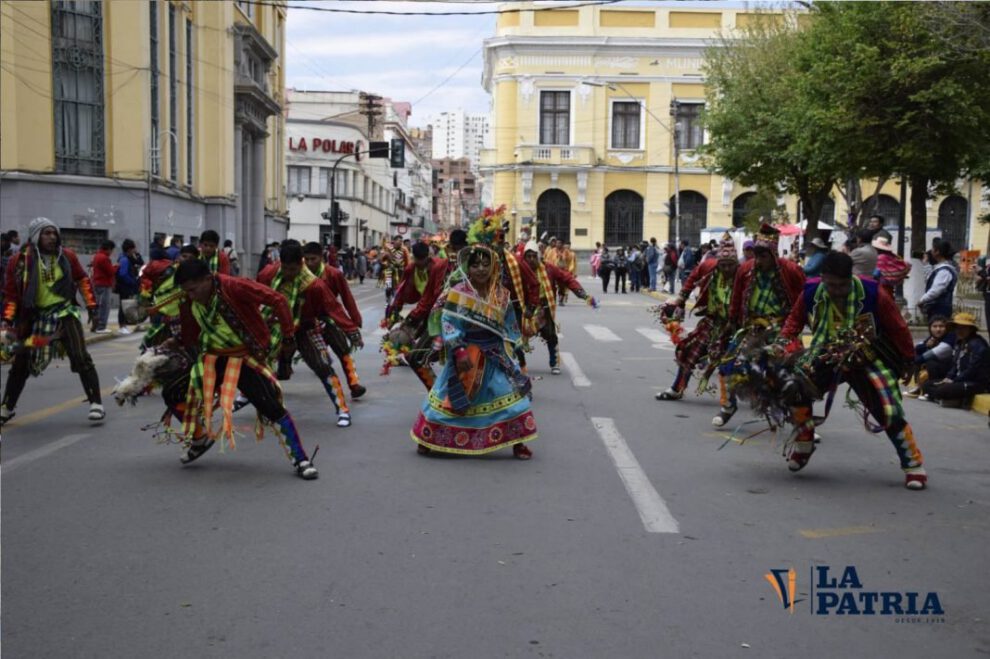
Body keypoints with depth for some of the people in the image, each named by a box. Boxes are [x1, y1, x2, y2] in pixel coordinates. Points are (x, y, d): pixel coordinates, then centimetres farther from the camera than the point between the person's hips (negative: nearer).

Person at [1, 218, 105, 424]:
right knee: (20, 363, 10)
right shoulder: (20, 261, -7)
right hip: (34, 317, 1)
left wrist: (90, 303, 10)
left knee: (81, 358, -11)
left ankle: (96, 403, -3)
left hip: (65, 312, -1)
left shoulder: (67, 256, -2)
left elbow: (82, 279, 14)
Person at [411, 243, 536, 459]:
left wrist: (512, 349, 7)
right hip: (466, 354, -3)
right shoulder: (459, 293, -13)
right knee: (450, 397, 5)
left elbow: (509, 326, 10)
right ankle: (426, 439, 22)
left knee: (510, 392, -3)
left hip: (494, 356, 3)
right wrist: (459, 352, -23)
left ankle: (517, 442, 9)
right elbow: (449, 325, -16)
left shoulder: (501, 295, 0)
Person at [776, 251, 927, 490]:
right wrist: (784, 343, -10)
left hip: (867, 359, -2)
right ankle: (803, 444, 4)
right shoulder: (811, 291, -13)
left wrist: (907, 360, 0)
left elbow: (897, 329, -8)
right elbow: (795, 319, 5)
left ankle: (914, 465, 7)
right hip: (826, 356, 2)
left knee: (890, 412, -13)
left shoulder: (873, 293, -21)